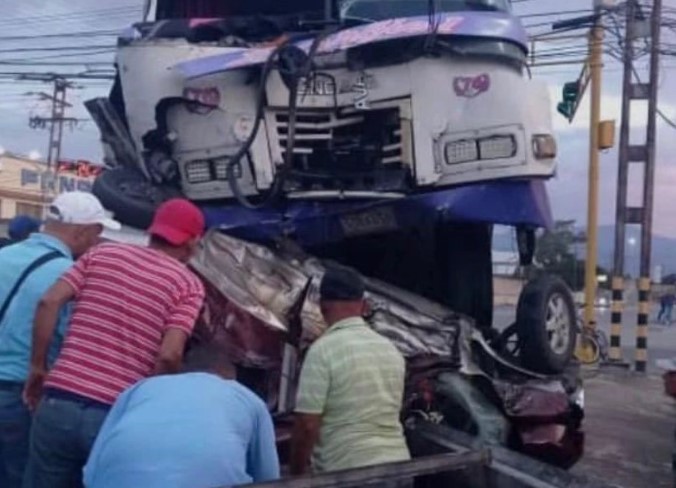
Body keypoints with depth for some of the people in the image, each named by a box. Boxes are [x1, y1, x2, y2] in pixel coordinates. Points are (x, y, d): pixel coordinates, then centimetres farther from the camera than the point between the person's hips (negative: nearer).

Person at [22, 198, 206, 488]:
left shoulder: (103, 253, 12)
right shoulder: (188, 284, 2)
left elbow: (49, 302, 1)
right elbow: (169, 355, -11)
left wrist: (38, 368, 9)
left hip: (60, 402, 3)